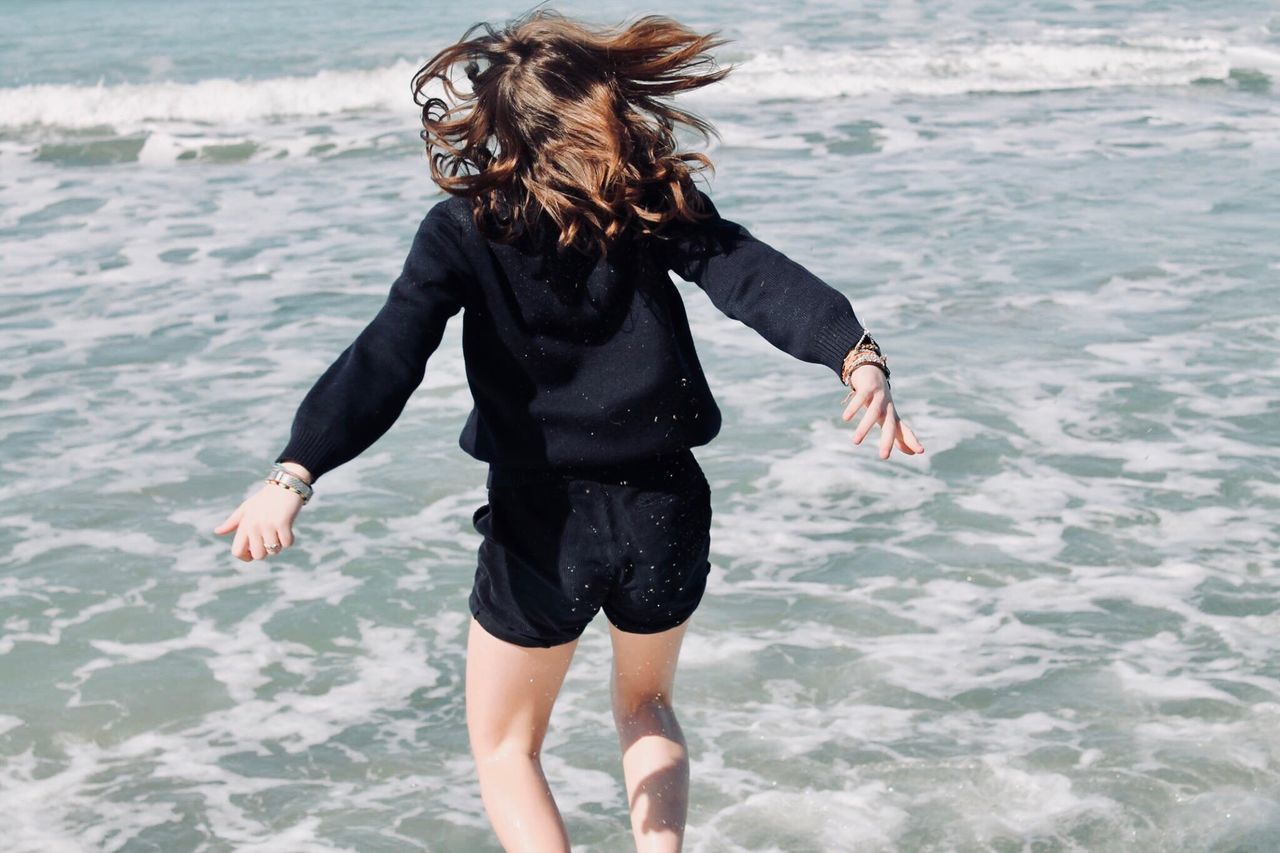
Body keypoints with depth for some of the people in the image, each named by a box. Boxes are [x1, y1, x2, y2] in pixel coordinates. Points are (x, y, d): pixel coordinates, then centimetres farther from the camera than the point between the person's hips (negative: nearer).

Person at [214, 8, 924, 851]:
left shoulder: (465, 231, -11)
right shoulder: (657, 206, -5)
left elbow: (384, 364, -23)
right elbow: (759, 280, -20)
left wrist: (294, 474, -31)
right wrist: (856, 353, -33)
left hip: (543, 524, -3)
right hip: (665, 513, 3)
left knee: (505, 746, 21)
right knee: (646, 704, 32)